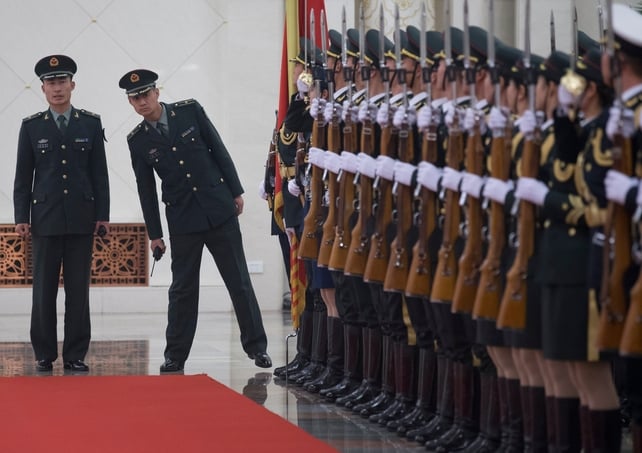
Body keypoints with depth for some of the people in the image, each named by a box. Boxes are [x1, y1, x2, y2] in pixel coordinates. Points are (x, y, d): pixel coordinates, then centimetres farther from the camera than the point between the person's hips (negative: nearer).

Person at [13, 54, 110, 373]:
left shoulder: (91, 123, 7)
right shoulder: (31, 126, 5)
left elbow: (100, 173, 7)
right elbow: (23, 176, 5)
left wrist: (103, 215, 2)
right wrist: (21, 218, -1)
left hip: (82, 219, 1)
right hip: (45, 219, 0)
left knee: (78, 290, 2)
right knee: (44, 290, 0)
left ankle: (75, 355, 7)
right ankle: (44, 355, 8)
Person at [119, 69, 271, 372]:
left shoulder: (190, 111, -2)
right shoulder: (137, 140, 0)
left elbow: (218, 150, 3)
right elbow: (146, 189, 4)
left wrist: (236, 191, 1)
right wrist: (154, 233, 5)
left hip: (219, 209, 0)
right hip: (182, 219, 0)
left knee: (239, 281, 3)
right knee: (182, 289, 3)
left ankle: (256, 347, 10)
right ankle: (175, 355, 11)